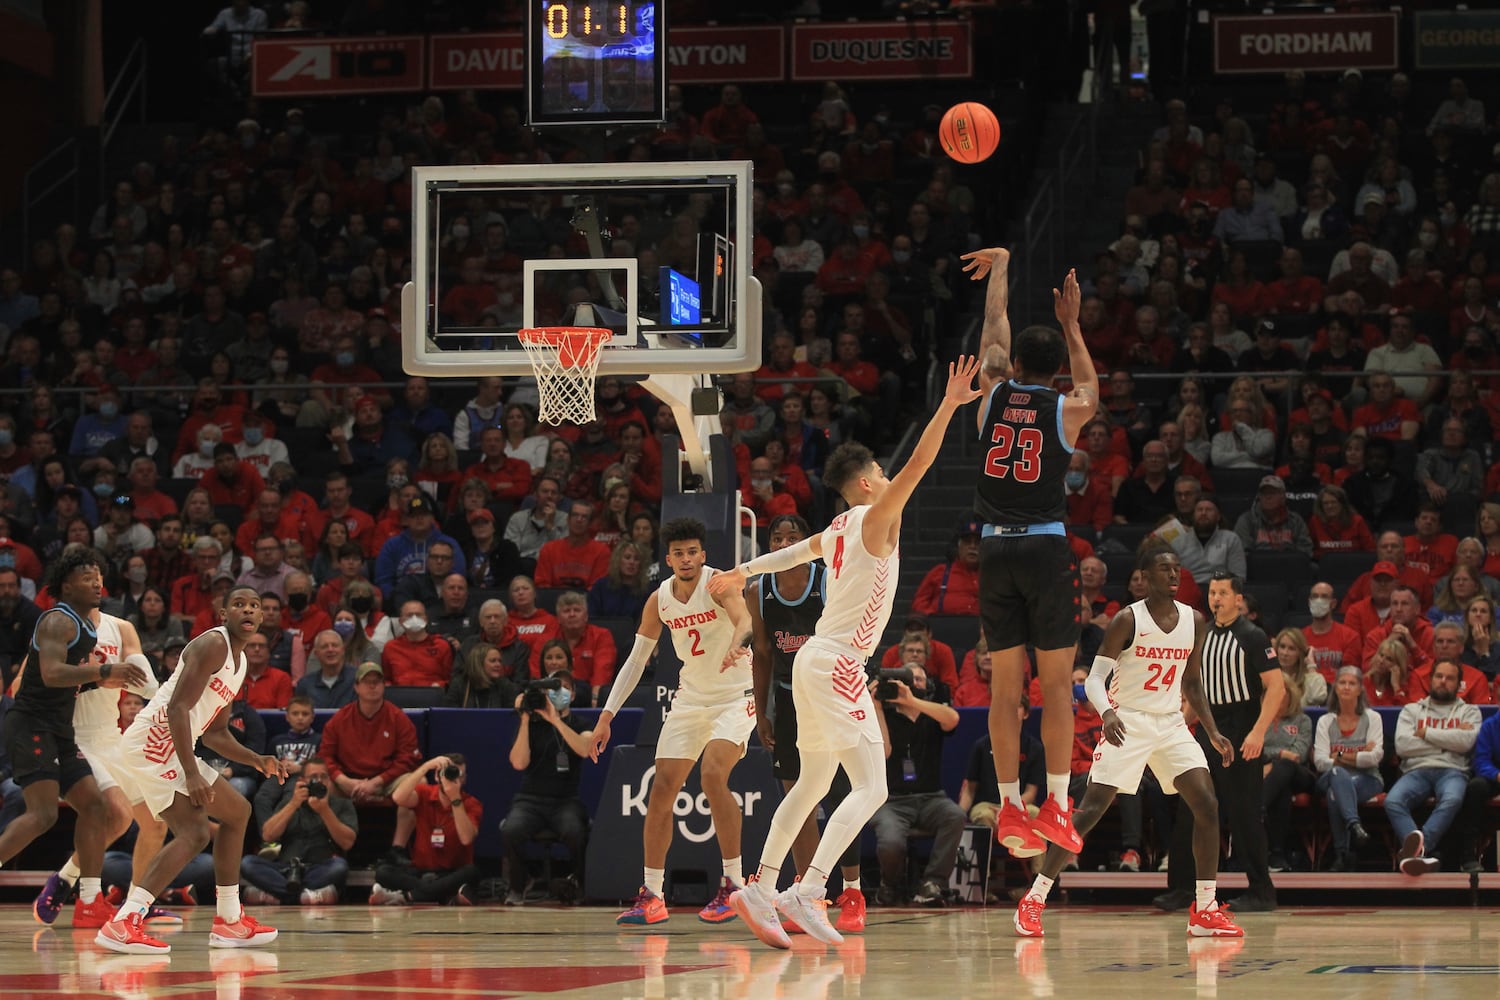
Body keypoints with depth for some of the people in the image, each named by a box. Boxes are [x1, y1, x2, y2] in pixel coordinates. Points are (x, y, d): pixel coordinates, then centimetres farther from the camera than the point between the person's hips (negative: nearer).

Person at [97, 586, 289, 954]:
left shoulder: (239, 661, 20)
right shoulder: (212, 645, -12)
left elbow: (215, 732, 29)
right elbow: (177, 708, -22)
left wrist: (257, 761, 16)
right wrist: (192, 774, -28)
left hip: (170, 747, 11)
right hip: (152, 741, -11)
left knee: (237, 812, 22)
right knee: (194, 832, -23)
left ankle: (230, 922, 28)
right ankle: (121, 925, -32)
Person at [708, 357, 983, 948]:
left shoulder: (839, 530, 15)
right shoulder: (875, 518, -9)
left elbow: (795, 552, 32)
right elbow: (917, 465, -21)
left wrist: (746, 572, 48)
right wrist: (949, 406, -24)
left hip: (817, 661, 10)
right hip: (838, 663, -10)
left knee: (813, 784, 18)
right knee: (871, 787, -14)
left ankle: (760, 890, 18)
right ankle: (807, 892, -27)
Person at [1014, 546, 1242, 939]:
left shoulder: (1194, 622, 5)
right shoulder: (1128, 620, -10)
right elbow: (1094, 679, -11)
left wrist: (1213, 733, 10)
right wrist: (1107, 712, -31)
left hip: (1171, 724, 5)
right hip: (1127, 723, -5)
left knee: (1207, 806, -8)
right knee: (1090, 810, -11)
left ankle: (1206, 910, 0)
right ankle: (1034, 899, -6)